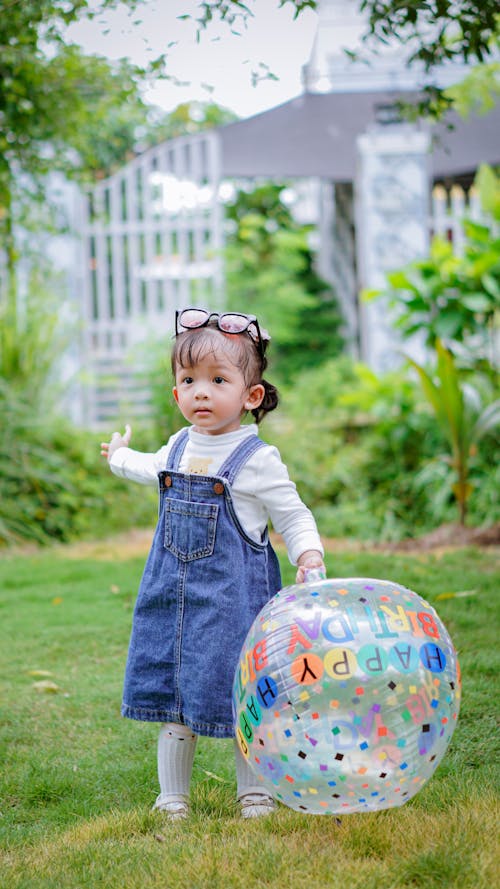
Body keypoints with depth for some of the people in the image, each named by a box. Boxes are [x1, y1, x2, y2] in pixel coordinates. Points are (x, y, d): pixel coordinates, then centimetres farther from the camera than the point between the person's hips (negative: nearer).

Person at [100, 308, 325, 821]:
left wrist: (309, 559, -24)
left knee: (241, 696, -1)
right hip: (172, 592, 5)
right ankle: (172, 798, 19)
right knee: (172, 699, 8)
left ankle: (254, 793, 16)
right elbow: (154, 470, 32)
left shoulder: (257, 459, -10)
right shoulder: (178, 448, 8)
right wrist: (119, 456, 51)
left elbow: (293, 517, -5)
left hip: (233, 594, -5)